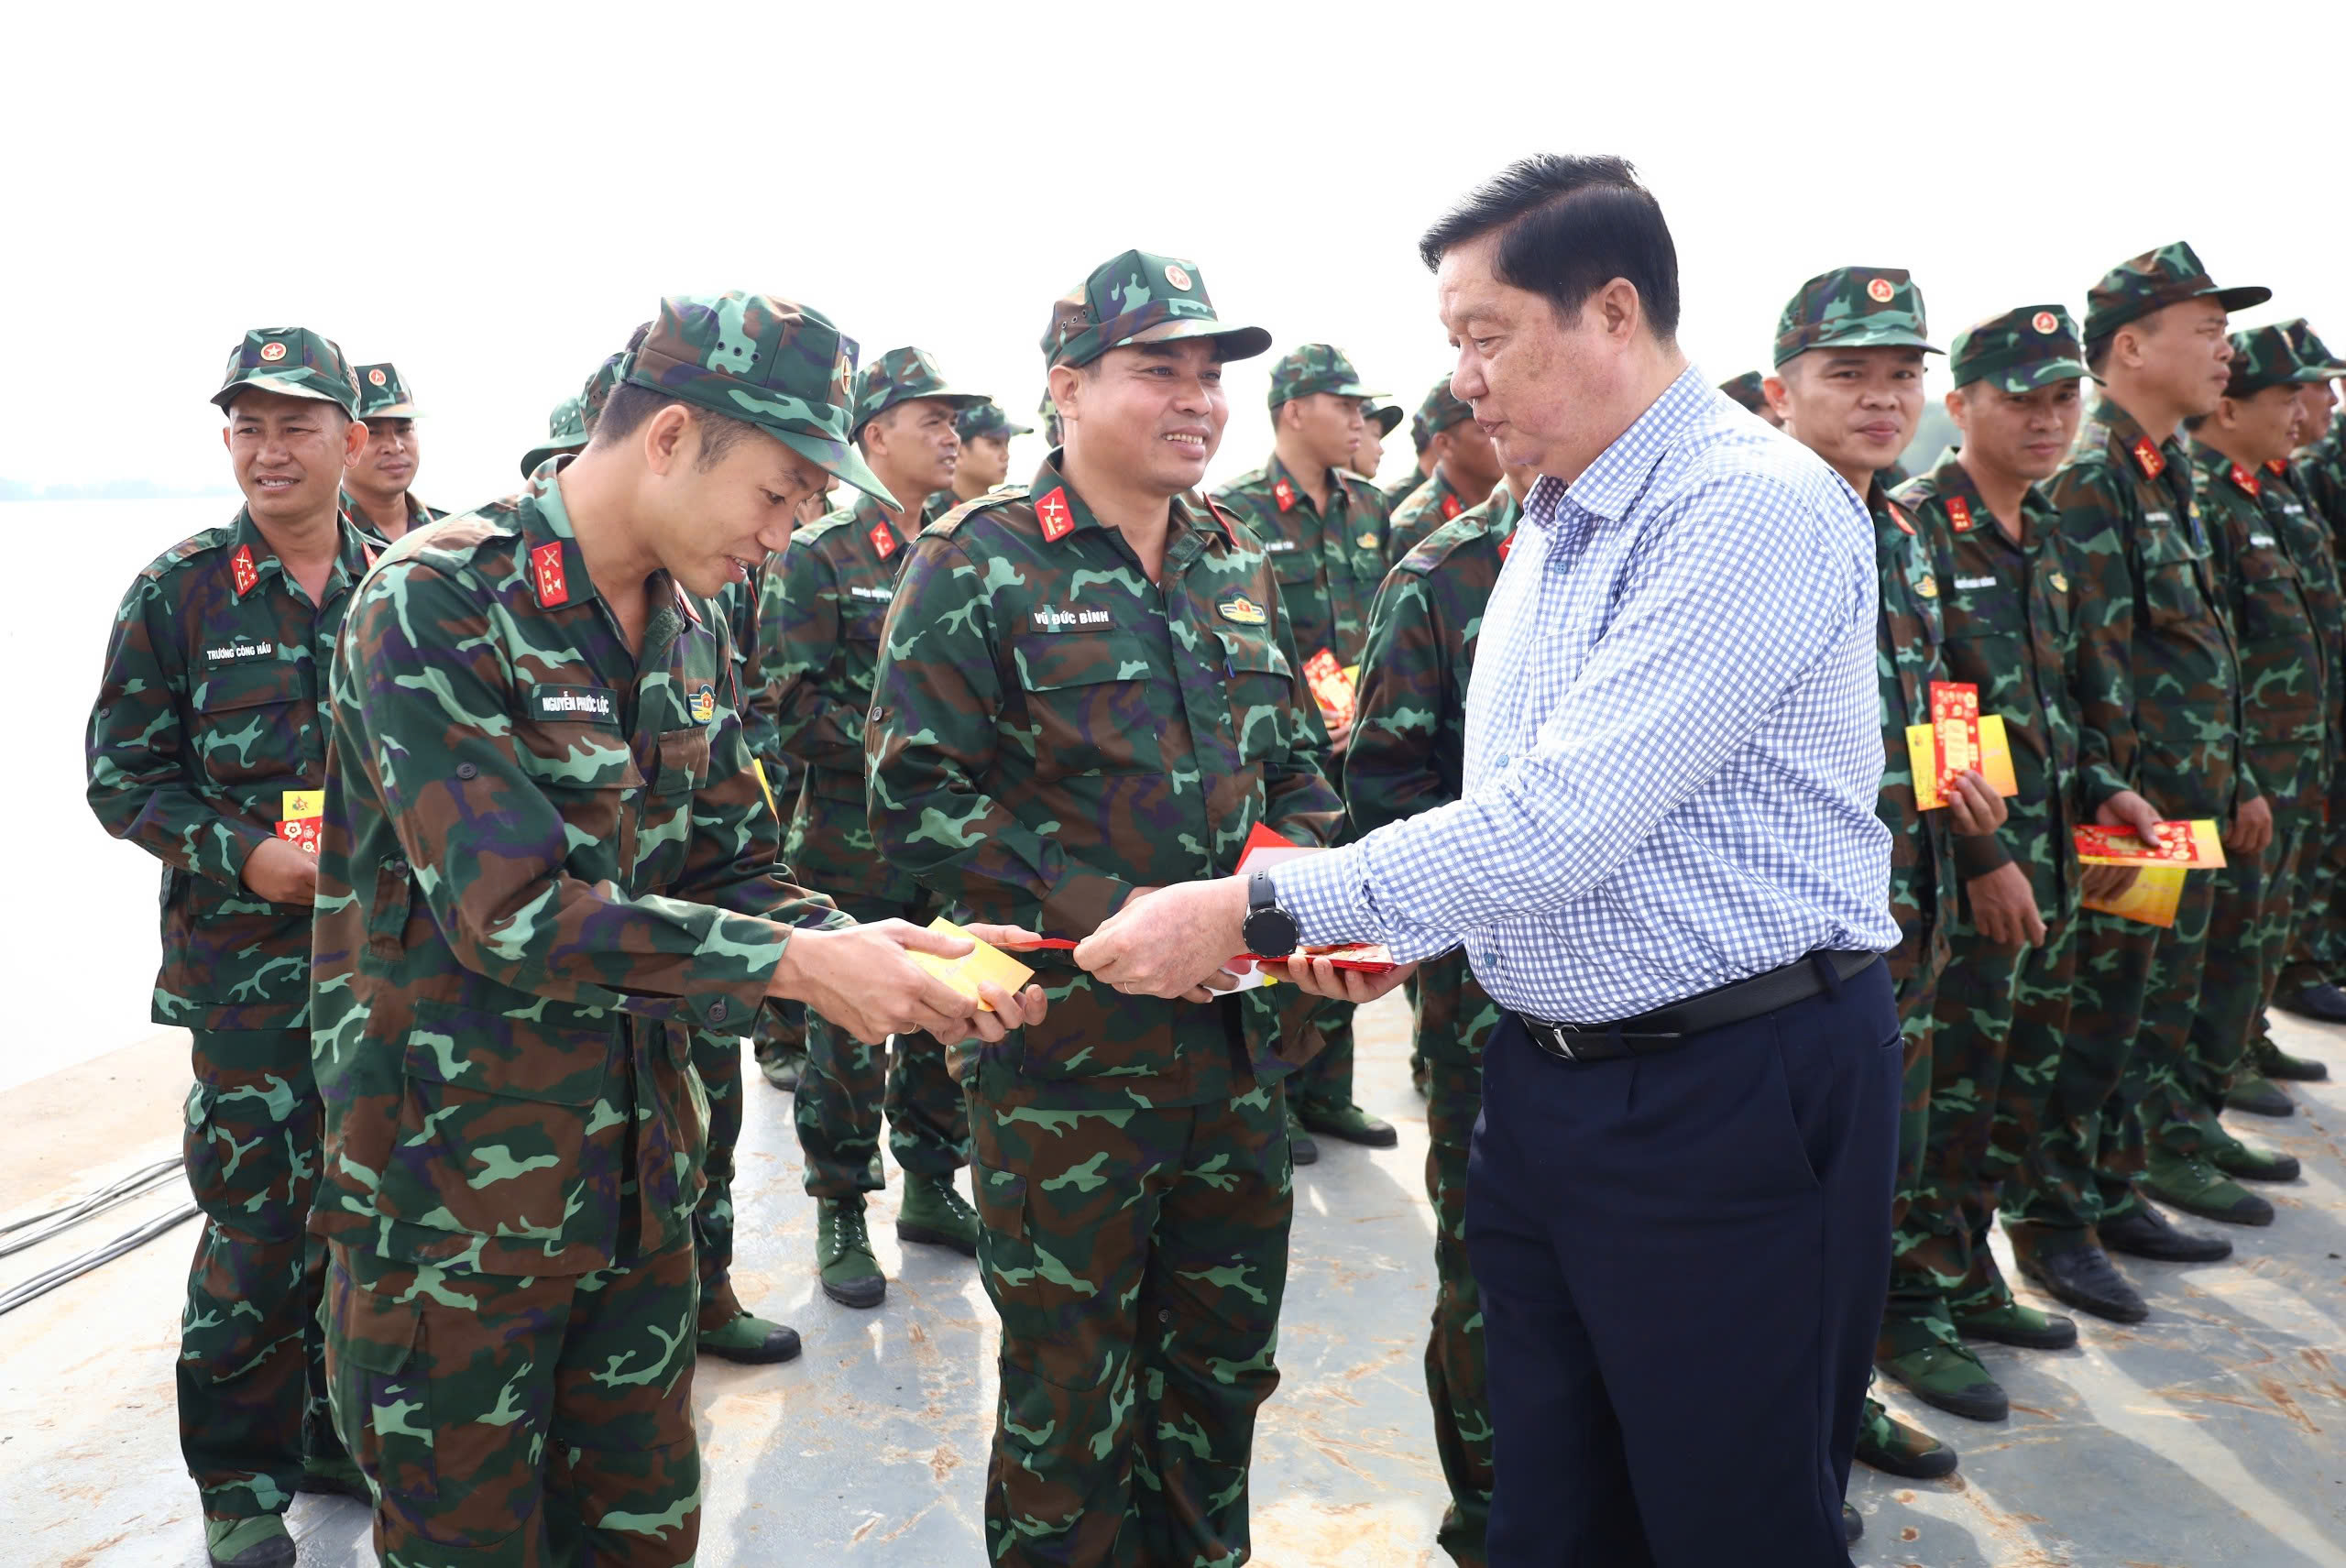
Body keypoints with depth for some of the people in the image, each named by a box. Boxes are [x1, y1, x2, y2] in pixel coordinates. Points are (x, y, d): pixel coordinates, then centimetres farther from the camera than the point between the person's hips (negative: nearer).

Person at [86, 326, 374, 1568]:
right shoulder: (178, 593, -3)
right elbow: (122, 777, -2)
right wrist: (241, 856, -15)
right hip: (247, 963, -3)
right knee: (256, 1226, 0)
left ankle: (342, 1432, 34)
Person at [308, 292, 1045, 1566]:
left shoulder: (691, 629, 6)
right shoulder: (438, 603, -17)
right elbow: (509, 909, -24)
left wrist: (878, 953, -10)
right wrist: (797, 962, -24)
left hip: (638, 1174, 7)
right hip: (453, 1187, -6)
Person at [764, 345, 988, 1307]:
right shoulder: (820, 557, -6)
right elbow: (796, 712, -12)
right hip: (856, 846, -5)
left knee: (948, 1020, 13)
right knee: (849, 1035, 4)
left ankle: (932, 1187, 31)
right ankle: (840, 1217, 20)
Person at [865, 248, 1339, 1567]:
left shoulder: (1242, 567, 9)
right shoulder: (980, 566, -8)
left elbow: (1300, 766, 17)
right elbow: (917, 799, -14)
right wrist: (1111, 912, -21)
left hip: (1244, 1034, 6)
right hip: (1065, 1050, -5)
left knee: (1227, 1359, 19)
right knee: (1072, 1388, 9)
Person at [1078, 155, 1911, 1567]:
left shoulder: (1760, 507, -18)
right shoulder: (1548, 527, 12)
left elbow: (1568, 814, -26)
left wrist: (1259, 909, -22)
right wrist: (1408, 933, 4)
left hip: (1738, 1093, -8)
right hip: (1548, 1075, 8)